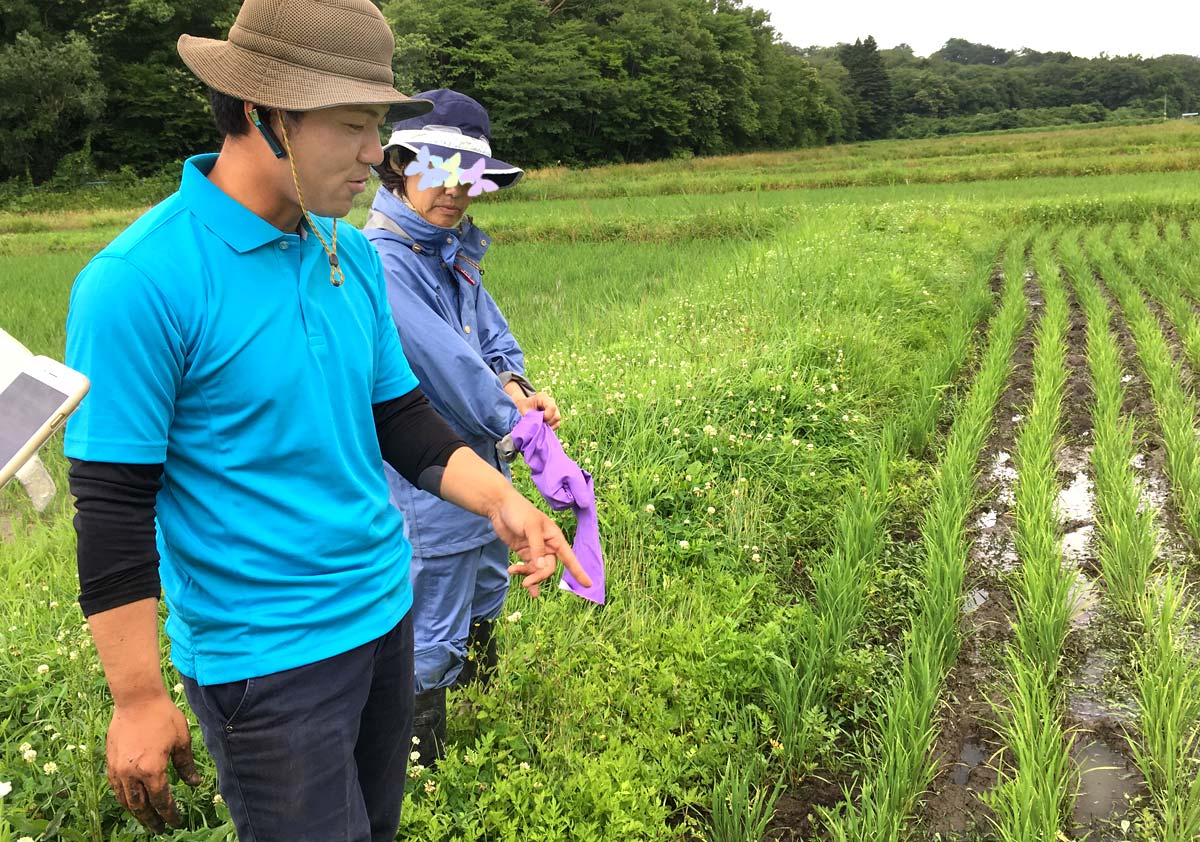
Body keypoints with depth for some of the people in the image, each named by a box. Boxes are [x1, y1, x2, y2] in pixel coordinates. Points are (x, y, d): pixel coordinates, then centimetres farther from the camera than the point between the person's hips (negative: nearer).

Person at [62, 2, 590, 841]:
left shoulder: (353, 254, 2)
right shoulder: (138, 282, -19)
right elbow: (112, 506, -16)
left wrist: (501, 499, -6)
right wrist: (139, 700, -12)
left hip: (385, 611, 7)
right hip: (264, 657, -7)